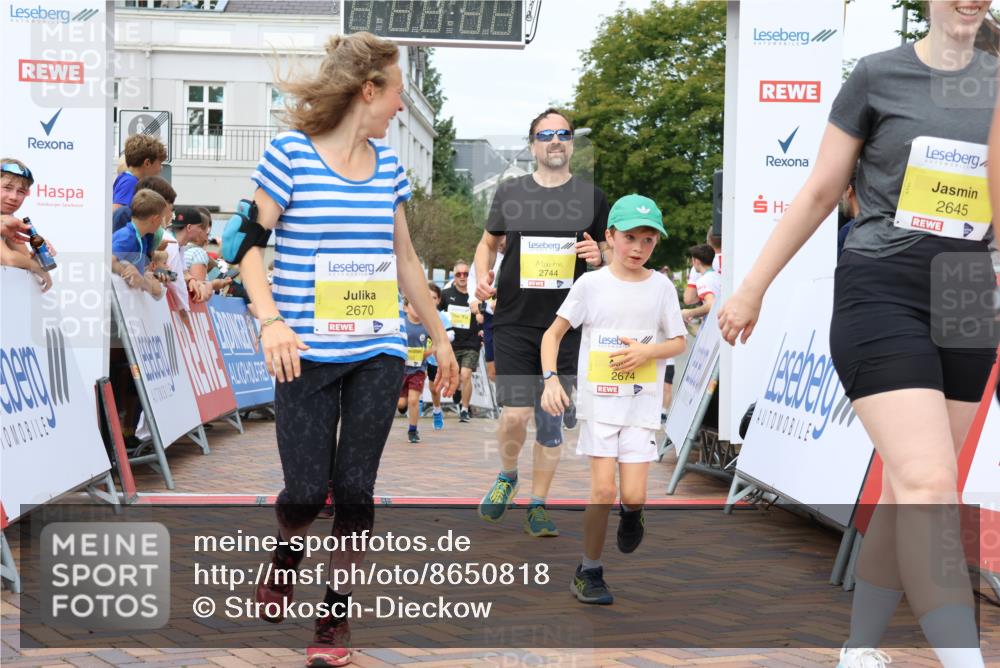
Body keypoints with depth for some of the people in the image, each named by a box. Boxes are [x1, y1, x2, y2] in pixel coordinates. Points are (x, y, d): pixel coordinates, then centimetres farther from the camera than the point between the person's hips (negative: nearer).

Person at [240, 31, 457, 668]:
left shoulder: (388, 163, 10)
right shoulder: (290, 152, -6)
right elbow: (249, 245, -6)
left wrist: (441, 339, 20)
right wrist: (272, 321, -22)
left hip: (380, 353, 4)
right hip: (309, 353, -4)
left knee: (355, 488, 3)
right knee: (306, 490, -2)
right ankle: (287, 551, 33)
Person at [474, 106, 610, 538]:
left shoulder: (590, 197, 8)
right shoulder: (510, 193, 7)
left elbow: (609, 253, 16)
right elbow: (488, 243, 18)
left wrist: (599, 255, -8)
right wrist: (483, 276, -2)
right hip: (514, 323, -1)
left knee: (550, 422, 5)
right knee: (515, 415, -10)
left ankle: (537, 506, 18)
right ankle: (507, 476, 21)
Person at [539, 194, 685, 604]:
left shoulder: (661, 287, 2)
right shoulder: (591, 284, -3)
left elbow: (679, 343, 9)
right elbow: (553, 334, 0)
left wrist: (649, 351, -11)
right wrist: (551, 379, -14)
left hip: (642, 403, 1)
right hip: (599, 401, -1)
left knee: (633, 496, -5)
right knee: (603, 490, -8)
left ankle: (631, 514, 34)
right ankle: (589, 573, 9)